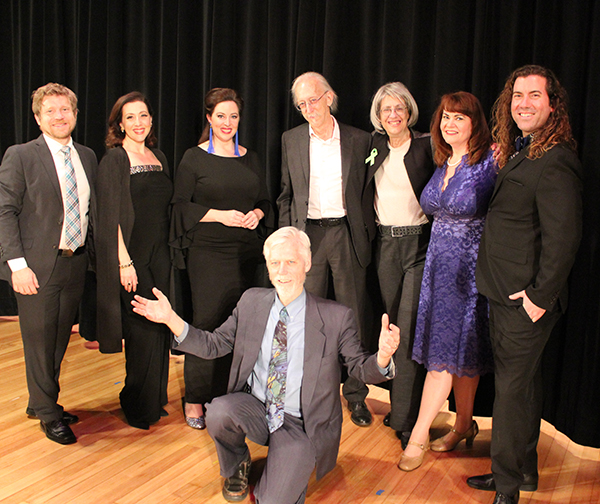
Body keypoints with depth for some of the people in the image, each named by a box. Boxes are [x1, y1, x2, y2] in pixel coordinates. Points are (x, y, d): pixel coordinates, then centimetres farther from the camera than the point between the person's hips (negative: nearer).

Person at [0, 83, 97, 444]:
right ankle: (48, 414, 20)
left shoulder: (88, 156, 10)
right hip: (37, 266, -5)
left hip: (76, 263, 5)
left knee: (60, 340, 15)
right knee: (40, 341, 3)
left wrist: (91, 255, 5)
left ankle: (41, 403, 33)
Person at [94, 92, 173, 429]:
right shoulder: (115, 159, -5)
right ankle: (140, 408, 15)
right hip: (132, 255, -6)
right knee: (142, 329, -3)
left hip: (160, 255, 6)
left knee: (160, 328, 9)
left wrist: (169, 251, 10)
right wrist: (124, 262, -16)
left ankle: (155, 399, 25)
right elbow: (110, 216, -11)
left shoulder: (159, 157, 14)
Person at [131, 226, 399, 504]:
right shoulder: (251, 302, 0)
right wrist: (170, 319, -9)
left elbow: (361, 368, -7)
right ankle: (237, 468, 6)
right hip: (254, 407, 4)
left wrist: (383, 357, -31)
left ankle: (291, 469, 18)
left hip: (301, 425, -3)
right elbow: (212, 345, 4)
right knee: (218, 412, -29)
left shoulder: (336, 317, -11)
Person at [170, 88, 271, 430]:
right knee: (208, 322, -6)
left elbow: (265, 201, 20)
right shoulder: (194, 158, 2)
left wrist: (257, 214, -3)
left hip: (247, 250, 4)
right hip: (208, 251, -4)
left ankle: (228, 396, 15)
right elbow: (181, 205, -2)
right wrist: (219, 215, -14)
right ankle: (196, 400, 8)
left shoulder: (251, 159, 14)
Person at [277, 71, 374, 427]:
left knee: (354, 317, 4)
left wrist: (367, 235, 0)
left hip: (347, 234, -1)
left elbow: (367, 194, 7)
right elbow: (286, 195, 12)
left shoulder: (359, 140, 3)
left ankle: (356, 395, 19)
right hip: (308, 235, 1)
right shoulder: (291, 141, 7)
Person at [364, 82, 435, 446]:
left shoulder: (426, 145, -4)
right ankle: (400, 405, 25)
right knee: (395, 327, 11)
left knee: (409, 330, -7)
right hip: (385, 242, 5)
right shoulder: (375, 145, 10)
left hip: (418, 241, -4)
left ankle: (407, 419, 1)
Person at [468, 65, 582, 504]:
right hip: (504, 295, 10)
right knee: (522, 383, 19)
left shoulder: (555, 162, -19)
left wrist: (540, 296, -18)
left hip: (526, 302, -10)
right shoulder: (519, 153, 12)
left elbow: (564, 238, -22)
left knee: (512, 389, 1)